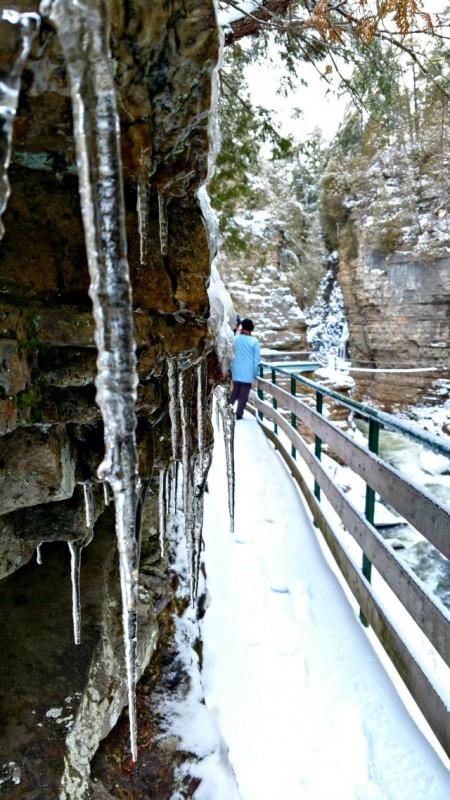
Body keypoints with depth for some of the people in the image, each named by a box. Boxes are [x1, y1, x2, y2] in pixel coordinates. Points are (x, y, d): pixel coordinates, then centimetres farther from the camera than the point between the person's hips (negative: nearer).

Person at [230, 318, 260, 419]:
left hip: (236, 370, 3)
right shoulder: (254, 341, -9)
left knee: (235, 391, 19)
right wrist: (255, 373, 2)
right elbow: (256, 359, -6)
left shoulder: (236, 338, -3)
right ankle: (239, 414, 6)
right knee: (244, 393, 5)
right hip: (248, 372, -3)